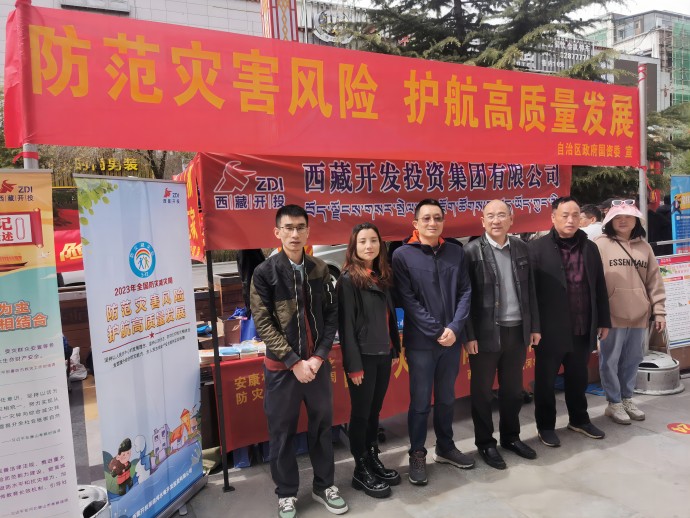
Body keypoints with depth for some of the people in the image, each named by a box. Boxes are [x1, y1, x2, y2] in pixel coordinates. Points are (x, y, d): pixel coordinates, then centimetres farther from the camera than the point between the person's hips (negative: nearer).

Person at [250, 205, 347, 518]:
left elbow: (331, 315, 4)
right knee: (283, 431, 9)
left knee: (322, 425, 14)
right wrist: (295, 361, -14)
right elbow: (263, 324, -11)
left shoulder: (319, 270, 3)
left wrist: (319, 356, -8)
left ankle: (323, 485, 34)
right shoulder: (265, 273, -8)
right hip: (282, 367, -3)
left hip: (317, 363, 3)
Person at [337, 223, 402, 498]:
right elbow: (346, 324, -14)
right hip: (363, 357, -6)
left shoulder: (382, 277, 9)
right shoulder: (348, 279, -11)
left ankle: (373, 460, 30)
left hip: (383, 354, 6)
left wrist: (396, 348, 10)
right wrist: (353, 364, -16)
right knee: (361, 413, 5)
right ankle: (361, 471, 18)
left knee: (375, 410, 16)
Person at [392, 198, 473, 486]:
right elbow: (407, 300, -11)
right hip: (421, 341, -4)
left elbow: (465, 292, 2)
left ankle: (445, 447, 36)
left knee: (446, 398, 18)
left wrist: (454, 328, -11)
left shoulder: (456, 252, 5)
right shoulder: (403, 255, -7)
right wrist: (436, 331, -13)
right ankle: (417, 455, 23)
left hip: (452, 339, 4)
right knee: (420, 402, 6)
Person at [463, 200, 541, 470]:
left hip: (517, 330, 5)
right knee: (482, 391, 8)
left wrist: (534, 326, 9)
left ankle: (511, 437, 35)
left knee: (513, 389, 17)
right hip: (486, 333, -4)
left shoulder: (521, 248, 7)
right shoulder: (472, 251, -8)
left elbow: (530, 290, 11)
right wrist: (469, 335, -13)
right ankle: (485, 443, 24)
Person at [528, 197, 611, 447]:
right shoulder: (538, 248, -8)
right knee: (545, 380, 9)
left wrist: (603, 321, 13)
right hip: (551, 330, -4)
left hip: (583, 329, 5)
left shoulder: (590, 248, 8)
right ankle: (546, 426, 26)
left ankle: (579, 420, 40)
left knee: (578, 378, 20)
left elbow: (599, 287, 13)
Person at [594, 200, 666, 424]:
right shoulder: (601, 244, -4)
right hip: (612, 315, -4)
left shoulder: (644, 247, 11)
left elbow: (654, 281, 12)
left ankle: (627, 399, 31)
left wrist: (659, 311, 8)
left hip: (639, 315, 5)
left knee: (632, 360, 15)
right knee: (610, 361, 4)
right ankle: (614, 403, 19)